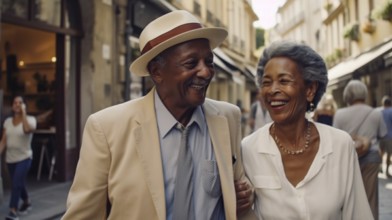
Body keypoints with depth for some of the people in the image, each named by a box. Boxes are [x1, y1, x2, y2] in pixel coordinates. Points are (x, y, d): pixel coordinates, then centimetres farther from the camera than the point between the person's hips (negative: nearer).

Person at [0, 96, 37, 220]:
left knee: (16, 184, -15)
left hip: (24, 158, -5)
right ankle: (27, 203, 40)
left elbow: (27, 129, -32)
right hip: (10, 158, 5)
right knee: (19, 184, 17)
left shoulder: (30, 119, -8)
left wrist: (23, 112, -27)